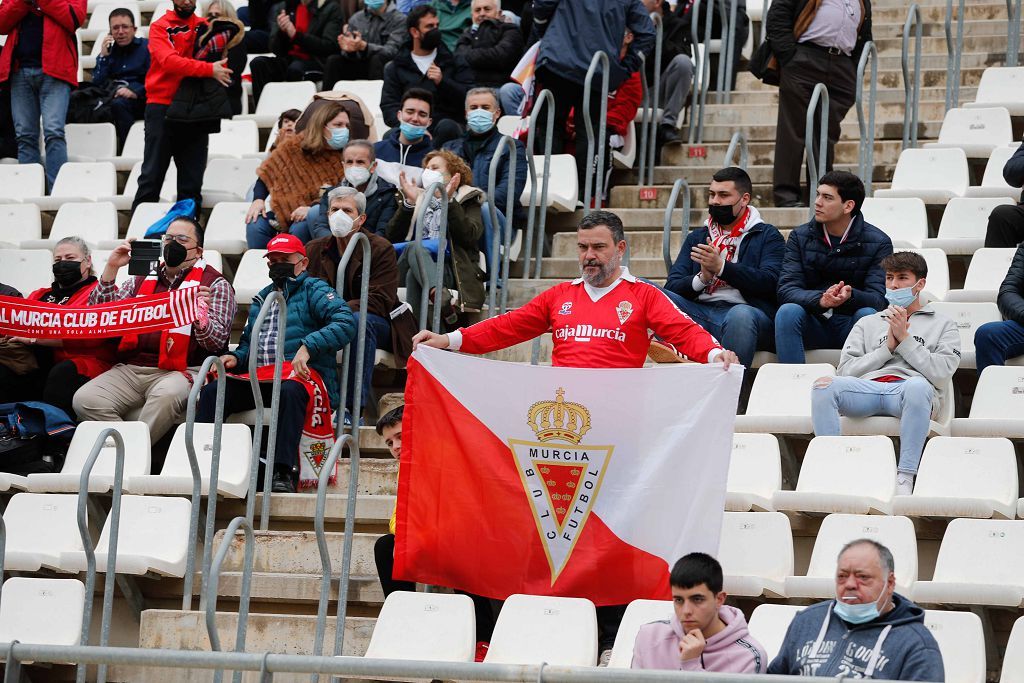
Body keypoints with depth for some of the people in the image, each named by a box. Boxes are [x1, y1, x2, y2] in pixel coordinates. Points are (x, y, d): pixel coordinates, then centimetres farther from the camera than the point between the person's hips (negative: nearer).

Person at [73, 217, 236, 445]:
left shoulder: (215, 285, 9)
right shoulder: (143, 279, 22)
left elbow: (216, 343, -2)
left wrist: (200, 315, -23)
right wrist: (111, 268, 5)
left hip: (179, 372, -4)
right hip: (129, 369, 4)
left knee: (166, 395, -39)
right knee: (85, 400, -22)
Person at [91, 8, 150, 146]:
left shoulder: (147, 47, 6)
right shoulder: (109, 51, 21)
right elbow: (97, 84, 10)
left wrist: (135, 92, -21)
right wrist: (103, 57, 3)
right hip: (111, 96, 4)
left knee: (118, 104, -38)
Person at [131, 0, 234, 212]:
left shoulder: (205, 28, 11)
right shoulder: (160, 27, 0)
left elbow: (220, 62, 10)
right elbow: (169, 61, -15)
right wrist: (209, 69, -23)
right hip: (162, 106, -3)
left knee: (192, 179, 3)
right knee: (152, 175, -4)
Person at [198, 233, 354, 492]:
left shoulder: (313, 290, 8)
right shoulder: (261, 299, 30)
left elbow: (346, 322, -9)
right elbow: (247, 344, 33)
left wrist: (307, 347, -20)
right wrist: (235, 358, 8)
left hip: (300, 373, -6)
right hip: (260, 378, 6)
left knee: (290, 391, -41)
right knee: (212, 391, -19)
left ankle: (284, 473, -46)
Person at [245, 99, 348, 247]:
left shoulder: (343, 157, -5)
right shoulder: (293, 145, 0)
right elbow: (266, 174, 5)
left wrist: (312, 209, -25)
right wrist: (258, 199, -13)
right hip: (285, 211, 2)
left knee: (301, 228, -34)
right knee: (255, 226, -23)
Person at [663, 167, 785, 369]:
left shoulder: (768, 236, 14)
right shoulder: (697, 238, 26)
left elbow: (769, 282, -6)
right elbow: (672, 286, 13)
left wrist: (721, 267, -13)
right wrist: (702, 278, -8)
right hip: (699, 312, 4)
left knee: (740, 315, -40)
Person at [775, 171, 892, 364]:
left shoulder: (878, 243, -3)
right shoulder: (800, 237, 3)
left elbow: (879, 299, -14)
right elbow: (786, 291, -9)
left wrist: (850, 296, -37)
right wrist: (820, 300, -30)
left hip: (852, 326, -1)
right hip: (813, 323, 1)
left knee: (868, 314, -32)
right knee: (788, 311, -28)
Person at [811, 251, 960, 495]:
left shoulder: (942, 324, 22)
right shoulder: (867, 324, 30)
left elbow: (941, 374, 4)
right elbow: (846, 371, 14)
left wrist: (904, 339, 3)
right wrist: (888, 347, 5)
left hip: (909, 387, -3)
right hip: (866, 388, 3)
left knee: (918, 387, -42)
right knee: (823, 386, -30)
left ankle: (904, 479, -39)